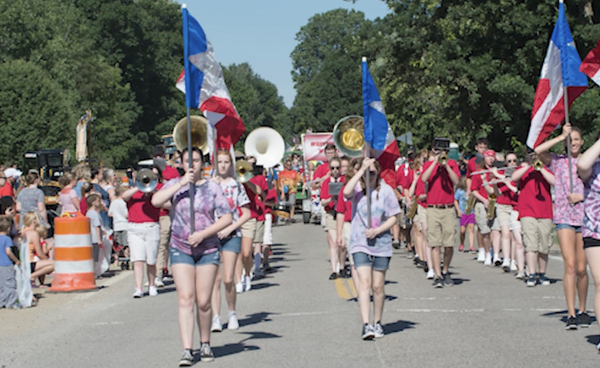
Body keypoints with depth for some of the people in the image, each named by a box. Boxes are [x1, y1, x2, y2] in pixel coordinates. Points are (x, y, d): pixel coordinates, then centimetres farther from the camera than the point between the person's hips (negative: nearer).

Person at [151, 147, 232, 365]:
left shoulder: (212, 187, 4)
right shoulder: (174, 185, 6)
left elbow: (227, 218, -2)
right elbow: (156, 201, -13)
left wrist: (202, 234, -12)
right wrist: (181, 184, -16)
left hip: (207, 249, 0)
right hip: (180, 248, 0)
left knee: (203, 302, 0)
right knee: (185, 299, -9)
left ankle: (205, 344, 20)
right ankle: (187, 351, -10)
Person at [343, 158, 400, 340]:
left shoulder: (386, 190, -1)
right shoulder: (358, 188, -2)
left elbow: (393, 217, 1)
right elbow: (347, 192, -27)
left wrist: (377, 230, -15)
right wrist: (362, 169, -24)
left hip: (381, 244, 1)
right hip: (360, 243, -1)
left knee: (378, 286, 8)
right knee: (364, 282, -14)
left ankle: (377, 323, 23)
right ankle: (366, 325, -20)